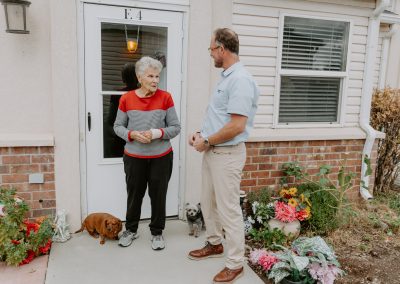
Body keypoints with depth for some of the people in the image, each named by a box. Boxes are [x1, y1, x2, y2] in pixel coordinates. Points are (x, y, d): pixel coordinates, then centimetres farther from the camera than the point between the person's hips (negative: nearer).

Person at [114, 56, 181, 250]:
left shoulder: (165, 97, -6)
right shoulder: (126, 99, -3)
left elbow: (176, 127, -3)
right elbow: (118, 126, 4)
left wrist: (158, 133, -20)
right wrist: (132, 134, -15)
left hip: (161, 157, 0)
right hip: (134, 157, 1)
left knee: (158, 195, 8)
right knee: (134, 194, 13)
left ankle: (157, 232, 29)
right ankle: (131, 229, 35)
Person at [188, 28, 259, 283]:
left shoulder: (240, 80, -20)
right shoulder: (226, 77, 12)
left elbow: (236, 126, -26)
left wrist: (206, 141, -15)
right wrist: (201, 133, 6)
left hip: (227, 154, -10)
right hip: (213, 151, 10)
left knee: (229, 209, 1)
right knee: (208, 202, 21)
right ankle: (215, 243, 41)